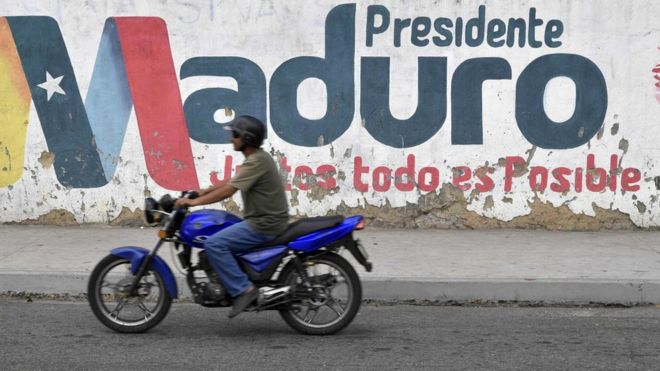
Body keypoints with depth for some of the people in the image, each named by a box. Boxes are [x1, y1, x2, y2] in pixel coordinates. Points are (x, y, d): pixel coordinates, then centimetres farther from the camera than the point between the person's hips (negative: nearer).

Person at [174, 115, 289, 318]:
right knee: (219, 233, 23)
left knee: (214, 244, -19)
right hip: (266, 220, 11)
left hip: (264, 225, -11)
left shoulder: (256, 161, -18)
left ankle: (243, 289, -19)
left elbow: (228, 191, -21)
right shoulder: (258, 157, 14)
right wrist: (203, 191, 19)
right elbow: (231, 182, 24)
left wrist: (195, 201, -16)